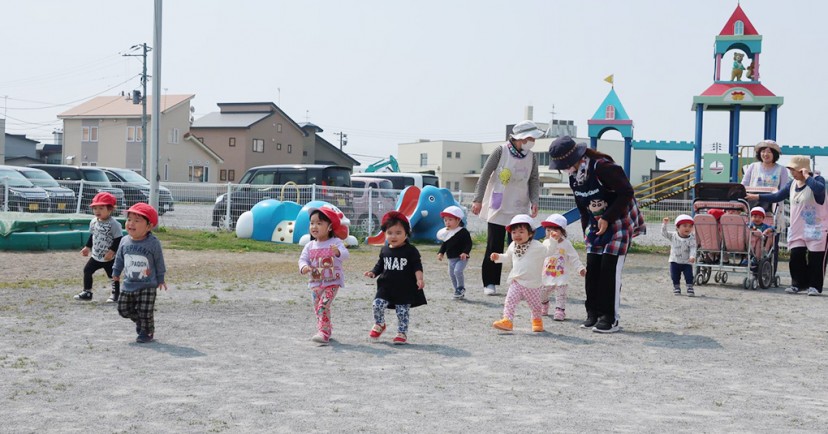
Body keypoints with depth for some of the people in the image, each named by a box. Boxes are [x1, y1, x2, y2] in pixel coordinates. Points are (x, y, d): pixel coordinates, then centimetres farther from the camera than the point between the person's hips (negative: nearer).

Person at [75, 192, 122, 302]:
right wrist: (87, 247, 14)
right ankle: (87, 292, 15)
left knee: (113, 275, 4)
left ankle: (115, 294, 19)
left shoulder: (113, 224, -20)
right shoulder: (93, 222, 2)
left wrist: (112, 251, -24)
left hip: (109, 258, -7)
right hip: (96, 256, 7)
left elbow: (118, 239, -19)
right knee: (87, 270, 6)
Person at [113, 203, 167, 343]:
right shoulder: (125, 242, -1)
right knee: (124, 309, 8)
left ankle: (147, 332, 17)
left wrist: (160, 279, 5)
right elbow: (119, 259, 15)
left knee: (145, 311, -5)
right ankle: (140, 321, 34)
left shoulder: (153, 243, -12)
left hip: (148, 286, -5)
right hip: (128, 285, 5)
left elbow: (159, 262, -1)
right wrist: (116, 272, 24)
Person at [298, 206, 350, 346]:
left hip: (332, 282, -6)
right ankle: (326, 331, 25)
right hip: (315, 283, 6)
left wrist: (338, 252, -46)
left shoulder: (335, 243, -8)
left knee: (323, 306, -20)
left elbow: (345, 255, -22)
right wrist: (304, 267, -25)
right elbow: (303, 258, 0)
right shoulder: (310, 246, 5)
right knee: (317, 308, 10)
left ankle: (323, 333, -21)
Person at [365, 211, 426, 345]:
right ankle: (379, 325, 13)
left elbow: (417, 266, -6)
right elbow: (380, 265, 15)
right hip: (386, 285, 3)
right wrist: (373, 273, -3)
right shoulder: (385, 250, 6)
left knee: (403, 311, 1)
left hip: (405, 288, -3)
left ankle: (402, 333, 16)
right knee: (378, 304, -12)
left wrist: (419, 279, -21)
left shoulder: (411, 251, -5)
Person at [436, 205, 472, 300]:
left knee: (458, 271, -24)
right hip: (451, 258, 7)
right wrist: (441, 253, 4)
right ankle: (458, 291, 24)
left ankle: (461, 288, -5)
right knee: (451, 274, 10)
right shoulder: (446, 233, 7)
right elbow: (444, 245, 17)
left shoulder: (463, 231, -12)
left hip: (461, 258, -7)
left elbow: (468, 243, -14)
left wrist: (465, 252, -27)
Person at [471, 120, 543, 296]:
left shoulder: (531, 157, 1)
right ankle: (490, 283, 11)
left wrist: (534, 201, -8)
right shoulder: (501, 151, -9)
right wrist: (478, 200, -9)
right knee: (494, 247, 1)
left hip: (520, 210, 3)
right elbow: (484, 176, -6)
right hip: (498, 208, -3)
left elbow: (534, 181, 8)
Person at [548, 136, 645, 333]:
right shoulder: (574, 176, 1)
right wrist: (586, 230, 8)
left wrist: (607, 219, -22)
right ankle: (593, 314, 10)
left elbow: (627, 193, -23)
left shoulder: (602, 167, -26)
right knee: (592, 269, 1)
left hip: (619, 222, -7)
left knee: (610, 269, -11)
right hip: (596, 225, 8)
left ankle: (610, 319, -5)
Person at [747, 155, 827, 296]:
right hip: (797, 229, 6)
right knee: (796, 257, 3)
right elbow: (777, 197, 14)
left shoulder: (817, 180, -10)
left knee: (815, 259, -1)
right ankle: (799, 284, 16)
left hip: (816, 229, -6)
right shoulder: (792, 184, 9)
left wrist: (806, 176, -22)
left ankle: (814, 286, 9)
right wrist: (755, 197, 9)